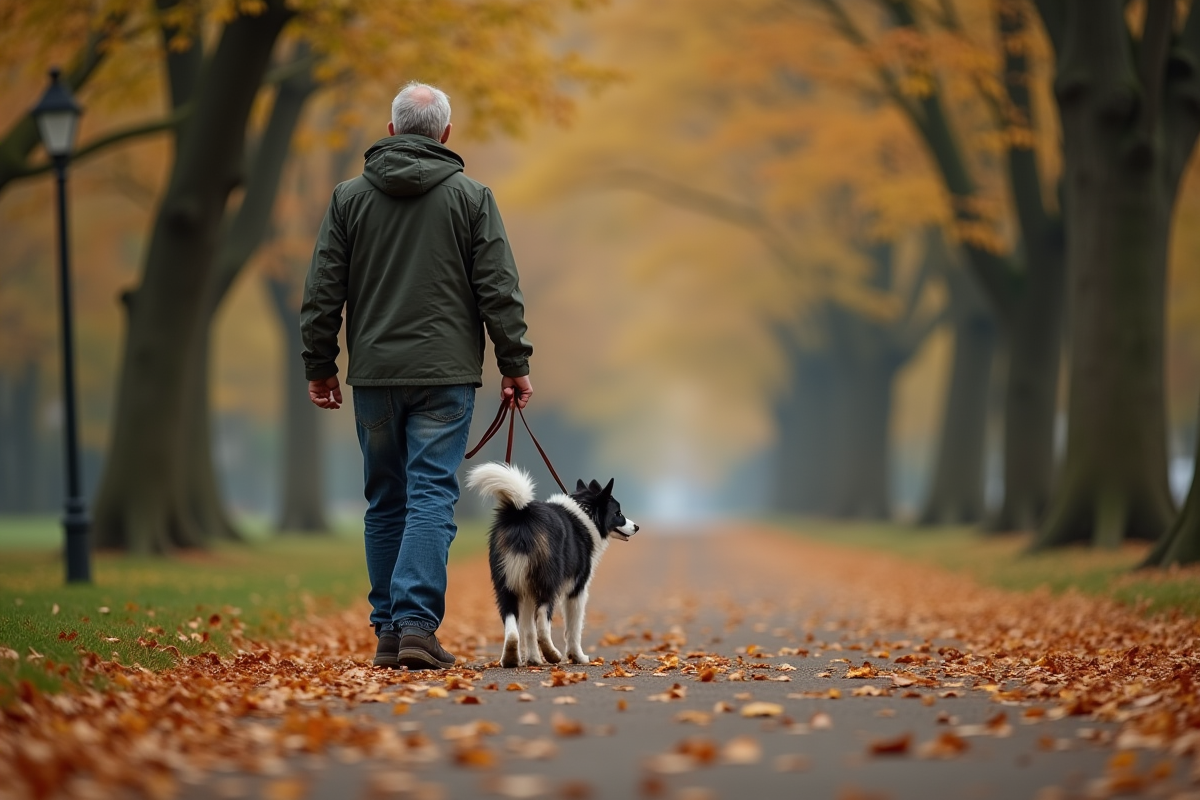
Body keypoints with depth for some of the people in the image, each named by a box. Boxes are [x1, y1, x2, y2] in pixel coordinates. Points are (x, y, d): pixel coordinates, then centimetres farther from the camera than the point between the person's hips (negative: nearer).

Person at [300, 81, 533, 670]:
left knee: (386, 504, 11)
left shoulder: (349, 197, 6)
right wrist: (514, 364, 3)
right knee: (432, 499, -5)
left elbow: (322, 291, 5)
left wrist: (320, 366, 12)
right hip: (445, 376, -2)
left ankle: (388, 632, 13)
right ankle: (416, 624, -16)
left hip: (374, 377, 2)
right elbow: (499, 290, -3)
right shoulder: (470, 197, 0)